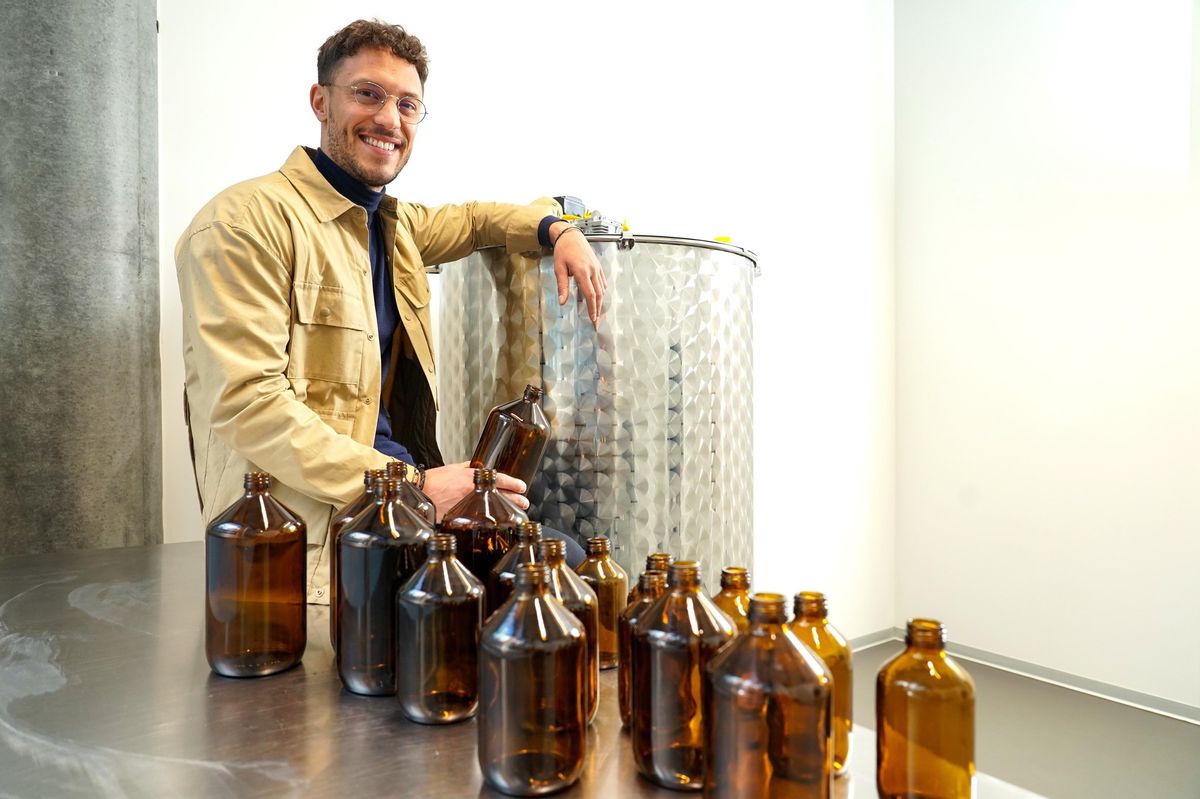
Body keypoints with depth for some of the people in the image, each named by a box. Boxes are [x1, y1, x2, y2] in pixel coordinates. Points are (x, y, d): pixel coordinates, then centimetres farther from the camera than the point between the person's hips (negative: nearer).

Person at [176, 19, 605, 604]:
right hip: (312, 530, -8)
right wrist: (411, 489, -25)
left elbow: (470, 219, 35)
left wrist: (556, 228, 14)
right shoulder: (246, 221, -10)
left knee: (564, 558, -8)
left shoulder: (392, 223, 15)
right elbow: (247, 402, -19)